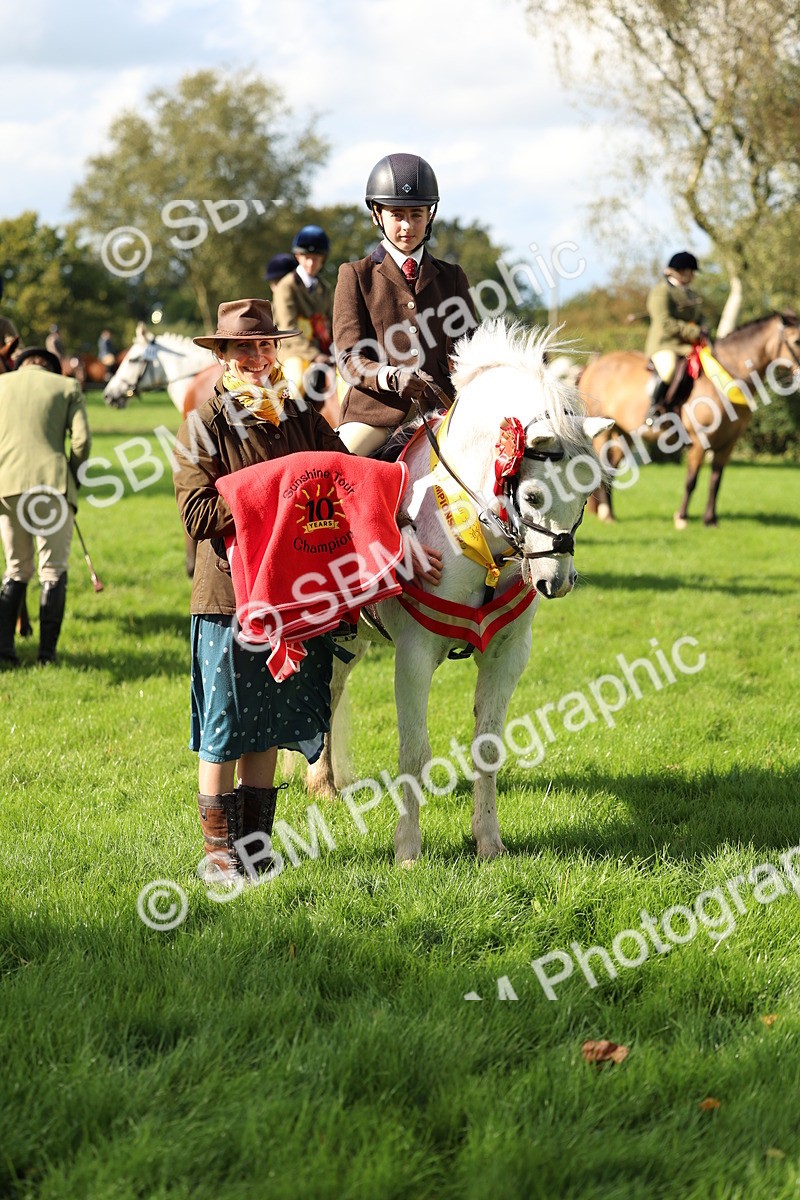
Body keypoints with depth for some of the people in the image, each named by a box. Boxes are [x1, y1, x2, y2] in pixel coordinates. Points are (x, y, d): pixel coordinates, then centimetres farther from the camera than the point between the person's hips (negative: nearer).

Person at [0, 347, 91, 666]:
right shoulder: (68, 387, 9)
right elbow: (81, 440, -2)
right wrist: (73, 480, 11)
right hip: (52, 483, -2)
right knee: (54, 571, 5)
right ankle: (47, 653, -1)